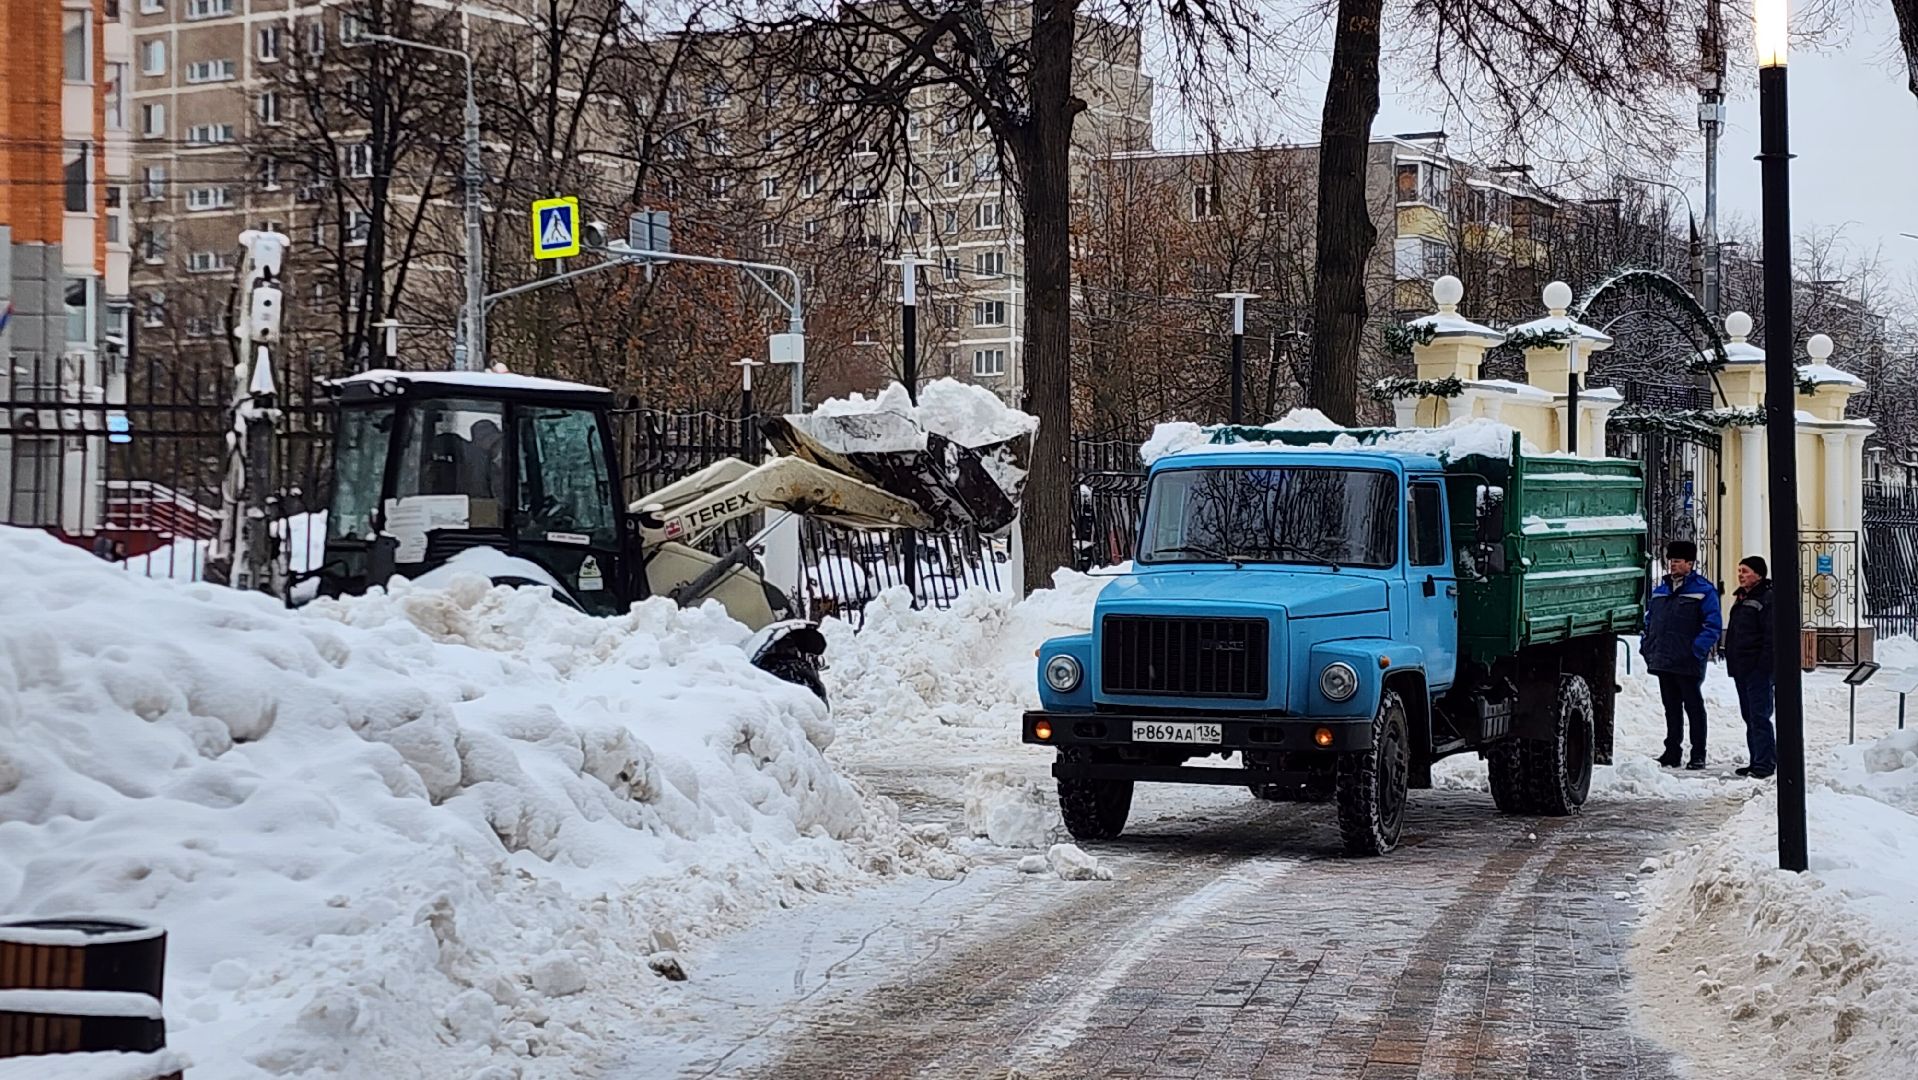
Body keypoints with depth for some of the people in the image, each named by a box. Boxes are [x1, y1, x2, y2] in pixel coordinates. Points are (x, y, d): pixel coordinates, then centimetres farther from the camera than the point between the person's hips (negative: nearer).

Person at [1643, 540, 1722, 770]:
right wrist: (1646, 646, 11)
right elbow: (1649, 620, 22)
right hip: (1662, 662, 6)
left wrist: (1698, 650, -19)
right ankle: (1672, 752, 19)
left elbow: (1713, 624, -10)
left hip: (1688, 664, -6)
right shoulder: (1660, 590, 15)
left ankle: (1698, 755, 5)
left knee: (1694, 708, 1)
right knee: (1671, 708, 12)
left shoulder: (1703, 590, -5)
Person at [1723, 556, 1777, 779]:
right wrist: (1731, 662, 20)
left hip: (1758, 669, -10)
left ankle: (1765, 763, -9)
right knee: (1749, 716, 12)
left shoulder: (1767, 599, -11)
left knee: (1759, 716, -10)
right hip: (1741, 668, 10)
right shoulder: (1741, 598, 18)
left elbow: (1772, 637, -16)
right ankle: (1757, 761, 18)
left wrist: (1764, 665, -20)